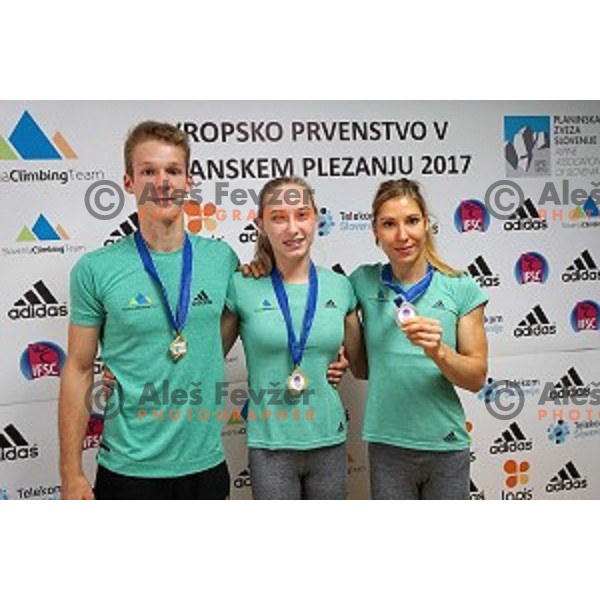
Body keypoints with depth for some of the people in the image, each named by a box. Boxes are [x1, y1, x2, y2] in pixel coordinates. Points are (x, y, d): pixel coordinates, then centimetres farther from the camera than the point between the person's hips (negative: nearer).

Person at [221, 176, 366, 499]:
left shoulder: (340, 287, 2)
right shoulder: (243, 287, -6)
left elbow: (362, 367, 13)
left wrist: (334, 370, -1)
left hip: (329, 440, 3)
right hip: (270, 445, -3)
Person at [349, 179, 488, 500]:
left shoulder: (462, 289, -5)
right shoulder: (363, 281, -2)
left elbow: (477, 377, -4)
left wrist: (438, 351, -23)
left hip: (446, 445, 0)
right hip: (387, 446, 1)